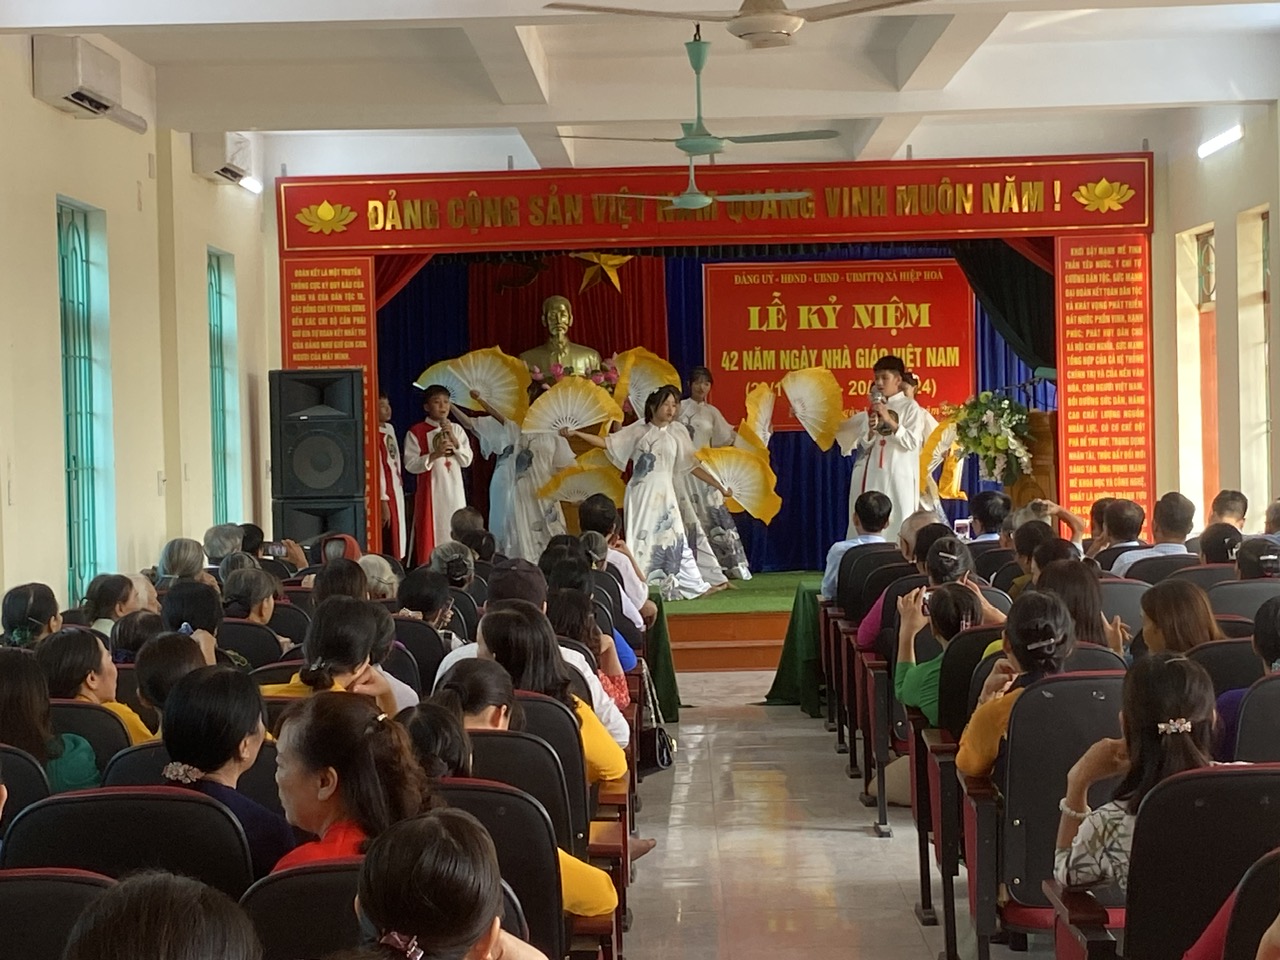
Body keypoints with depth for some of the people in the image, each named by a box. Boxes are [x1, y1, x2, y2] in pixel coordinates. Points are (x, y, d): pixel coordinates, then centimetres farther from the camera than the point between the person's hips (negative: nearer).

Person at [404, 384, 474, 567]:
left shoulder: (457, 430, 8)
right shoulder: (416, 432, -3)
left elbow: (466, 461, 2)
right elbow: (411, 465, -9)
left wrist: (453, 438, -10)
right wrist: (435, 454, -20)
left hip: (455, 491, 4)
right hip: (431, 491, -4)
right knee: (430, 537, -5)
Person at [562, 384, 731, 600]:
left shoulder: (678, 433, 6)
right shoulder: (638, 430, 2)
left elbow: (693, 466, 11)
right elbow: (607, 443, 2)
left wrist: (719, 487, 11)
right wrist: (576, 433, -7)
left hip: (666, 495, 2)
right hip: (642, 494, -2)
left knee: (676, 540, 5)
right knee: (641, 540, -4)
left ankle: (692, 586, 13)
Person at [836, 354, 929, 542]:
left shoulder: (910, 406, 0)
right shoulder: (873, 409, 14)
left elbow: (912, 443, -8)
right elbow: (863, 447, 11)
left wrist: (889, 421, -14)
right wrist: (871, 430, -8)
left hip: (899, 478, -4)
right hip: (874, 477, 5)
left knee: (897, 528, -7)